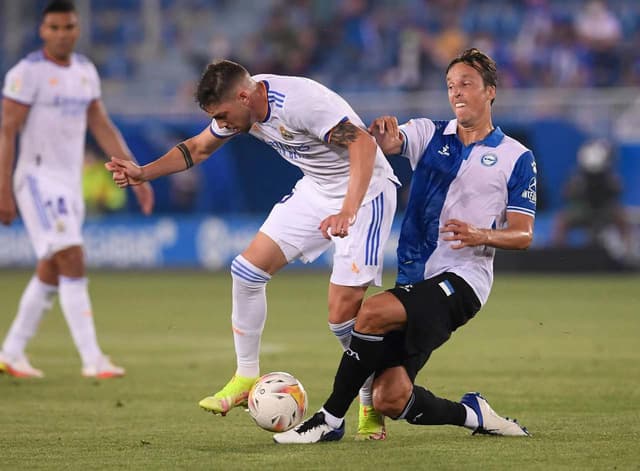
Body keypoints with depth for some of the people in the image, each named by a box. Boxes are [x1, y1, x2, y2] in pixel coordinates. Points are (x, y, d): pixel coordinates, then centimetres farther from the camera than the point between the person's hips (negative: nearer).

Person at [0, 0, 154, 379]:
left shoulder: (85, 71, 11)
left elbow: (103, 128, 14)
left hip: (71, 183, 8)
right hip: (38, 180, -8)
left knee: (51, 274, 10)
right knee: (73, 263, -16)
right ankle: (93, 359, -18)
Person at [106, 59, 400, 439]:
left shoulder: (300, 102, -31)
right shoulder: (239, 106, -4)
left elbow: (364, 144, -35)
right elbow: (199, 148, 13)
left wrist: (348, 212, -44)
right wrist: (143, 173, 0)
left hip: (365, 191, -8)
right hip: (315, 190, 8)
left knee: (343, 311, -15)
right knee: (248, 269, 1)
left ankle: (372, 408, 5)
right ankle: (246, 379, 15)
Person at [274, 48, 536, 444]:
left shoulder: (517, 158, 5)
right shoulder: (430, 134, 13)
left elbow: (523, 234, 3)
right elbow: (389, 141, -8)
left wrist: (482, 235, -18)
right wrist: (384, 136, -34)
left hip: (462, 279, -5)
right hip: (414, 280, 5)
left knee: (374, 313, -29)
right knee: (390, 399, -8)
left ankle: (331, 420, -18)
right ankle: (474, 415, 19)